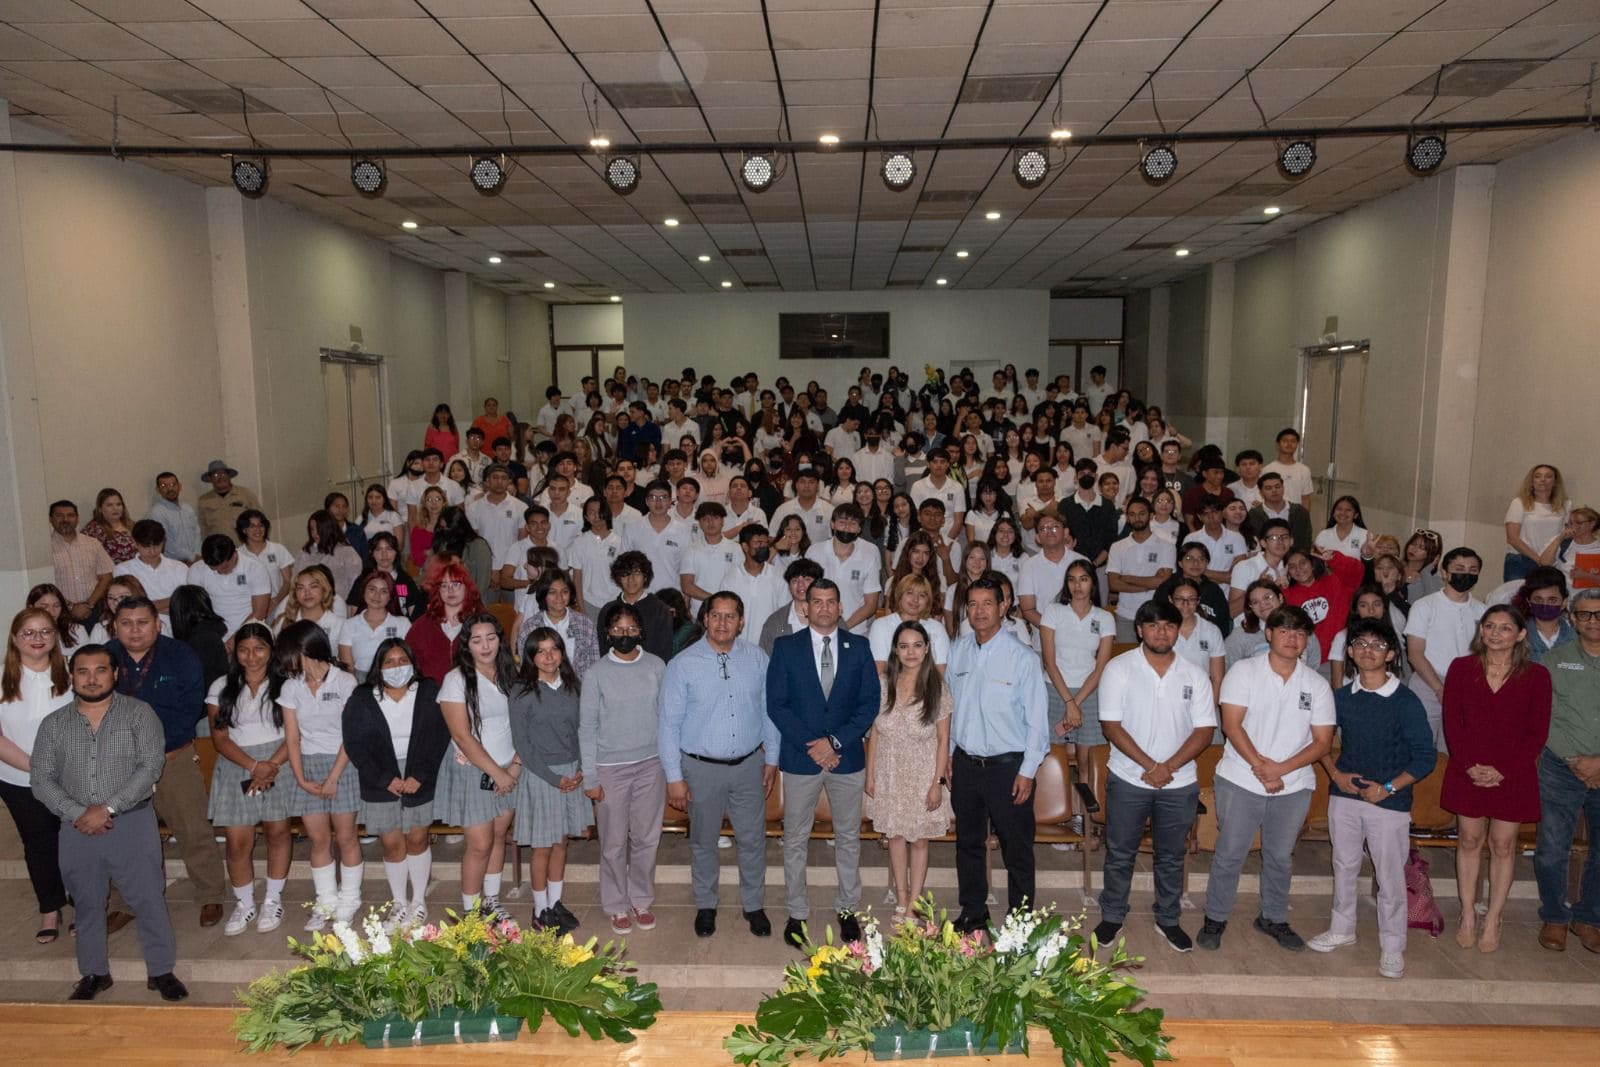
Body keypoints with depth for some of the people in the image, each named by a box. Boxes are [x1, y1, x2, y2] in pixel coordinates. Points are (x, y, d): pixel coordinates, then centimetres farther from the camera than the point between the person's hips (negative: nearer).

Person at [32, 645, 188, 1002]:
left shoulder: (139, 713, -3)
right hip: (77, 829, 3)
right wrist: (77, 814, -13)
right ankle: (94, 973, 31)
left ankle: (161, 971, 15)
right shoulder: (53, 724, 6)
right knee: (87, 904, 14)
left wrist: (108, 808, -17)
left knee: (149, 900, 2)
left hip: (132, 823, -3)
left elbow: (151, 766, -11)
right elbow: (42, 780, 1)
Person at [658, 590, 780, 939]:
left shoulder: (757, 659, -3)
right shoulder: (682, 665, -10)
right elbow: (668, 724, -8)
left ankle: (753, 905, 33)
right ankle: (705, 906, 36)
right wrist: (674, 777, -9)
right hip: (701, 767, -2)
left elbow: (769, 711, 5)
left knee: (753, 839, 13)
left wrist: (771, 759, 5)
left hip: (749, 764, 2)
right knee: (703, 842, 15)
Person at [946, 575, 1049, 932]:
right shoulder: (957, 650, 1)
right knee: (968, 843, 18)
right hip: (965, 763, 5)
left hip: (1007, 766, -4)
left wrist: (1027, 772, -11)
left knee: (1016, 848, 8)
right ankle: (972, 912, 36)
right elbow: (949, 705, 8)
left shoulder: (1022, 657, -13)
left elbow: (1036, 720, -10)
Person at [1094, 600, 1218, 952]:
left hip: (1180, 782, 2)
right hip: (1128, 780, -2)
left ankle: (1169, 920, 31)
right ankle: (1112, 916, 26)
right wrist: (1148, 764, -17)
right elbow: (1111, 725, -10)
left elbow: (1204, 730, -3)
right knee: (1120, 853, 10)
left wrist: (1168, 767, -14)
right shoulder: (1118, 669, -7)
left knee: (1171, 856, 15)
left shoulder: (1195, 675, 1)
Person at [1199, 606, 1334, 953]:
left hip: (1293, 786, 3)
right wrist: (1260, 766, -20)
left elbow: (1322, 741, -1)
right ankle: (1215, 918, 19)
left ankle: (1273, 918, 34)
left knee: (1280, 856, 15)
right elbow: (1232, 724, -11)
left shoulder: (1317, 685, 3)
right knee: (1229, 854, 4)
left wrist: (1281, 769, -15)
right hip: (1240, 781, -3)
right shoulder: (1244, 671, -4)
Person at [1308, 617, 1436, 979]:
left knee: (1390, 877, 4)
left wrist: (1388, 788, -15)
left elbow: (1425, 757, -8)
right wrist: (1336, 773, -1)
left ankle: (1392, 948, 19)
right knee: (1344, 866, 16)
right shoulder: (1341, 697, 3)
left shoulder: (1405, 701, -9)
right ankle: (1341, 929, 33)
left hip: (1389, 802, -4)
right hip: (1344, 797, 4)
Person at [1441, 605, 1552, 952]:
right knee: (1469, 840, 9)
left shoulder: (1536, 676, -3)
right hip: (1468, 772, 1)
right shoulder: (1461, 668, 0)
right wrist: (1470, 765, -12)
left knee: (1503, 845, 7)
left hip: (1513, 774, -1)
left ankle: (1492, 920, 19)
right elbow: (1452, 722, -1)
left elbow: (1537, 732, -4)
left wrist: (1502, 769, -12)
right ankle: (1468, 916, 20)